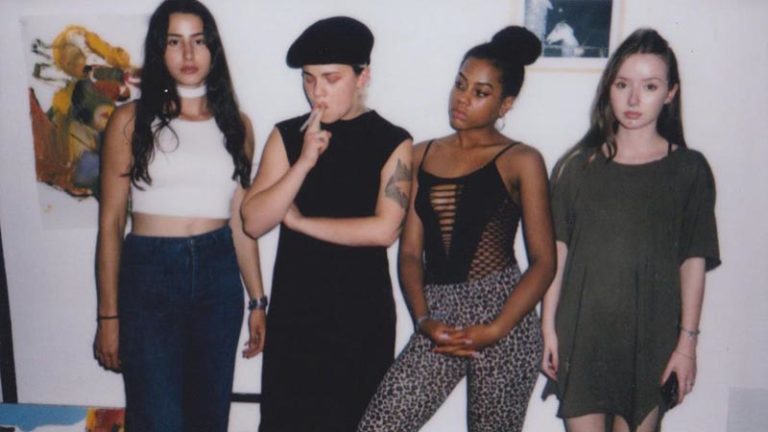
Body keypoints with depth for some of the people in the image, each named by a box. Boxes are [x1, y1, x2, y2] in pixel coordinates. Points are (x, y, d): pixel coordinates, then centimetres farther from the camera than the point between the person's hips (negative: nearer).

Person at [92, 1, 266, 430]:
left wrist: (258, 300, 9)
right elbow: (111, 221, -1)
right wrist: (108, 314, -4)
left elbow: (241, 220, 10)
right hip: (149, 273, -3)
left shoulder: (235, 124, 7)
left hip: (218, 274, 3)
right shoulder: (132, 120, -2)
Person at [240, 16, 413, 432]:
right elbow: (253, 222, -4)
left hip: (361, 313, -2)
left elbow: (383, 229, -16)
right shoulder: (287, 136, 2)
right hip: (293, 309, 3)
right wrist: (304, 163, -16)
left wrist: (299, 219, -9)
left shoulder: (392, 143, -5)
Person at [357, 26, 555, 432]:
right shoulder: (422, 156, 10)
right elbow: (410, 251, 6)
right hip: (440, 316, 3)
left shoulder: (521, 162, 0)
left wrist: (494, 330, -13)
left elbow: (543, 262, -4)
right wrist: (423, 319, -8)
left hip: (503, 314, -3)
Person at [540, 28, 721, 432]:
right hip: (582, 333, 1)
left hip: (651, 337, 0)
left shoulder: (689, 169, 1)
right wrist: (549, 328, -1)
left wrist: (687, 342, -2)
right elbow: (556, 253, 1)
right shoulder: (577, 166, 2)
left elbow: (693, 262, 0)